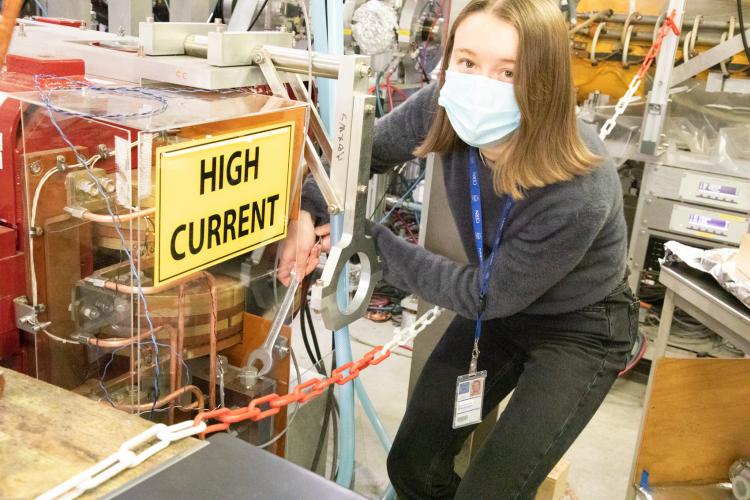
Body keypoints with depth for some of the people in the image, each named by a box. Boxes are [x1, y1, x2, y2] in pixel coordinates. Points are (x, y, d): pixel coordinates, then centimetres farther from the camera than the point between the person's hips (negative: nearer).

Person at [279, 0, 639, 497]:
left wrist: (372, 241, -23)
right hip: (496, 306, 5)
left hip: (579, 328, -5)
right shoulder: (447, 109, -23)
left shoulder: (579, 195, -37)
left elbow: (487, 295, -24)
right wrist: (308, 211, -22)